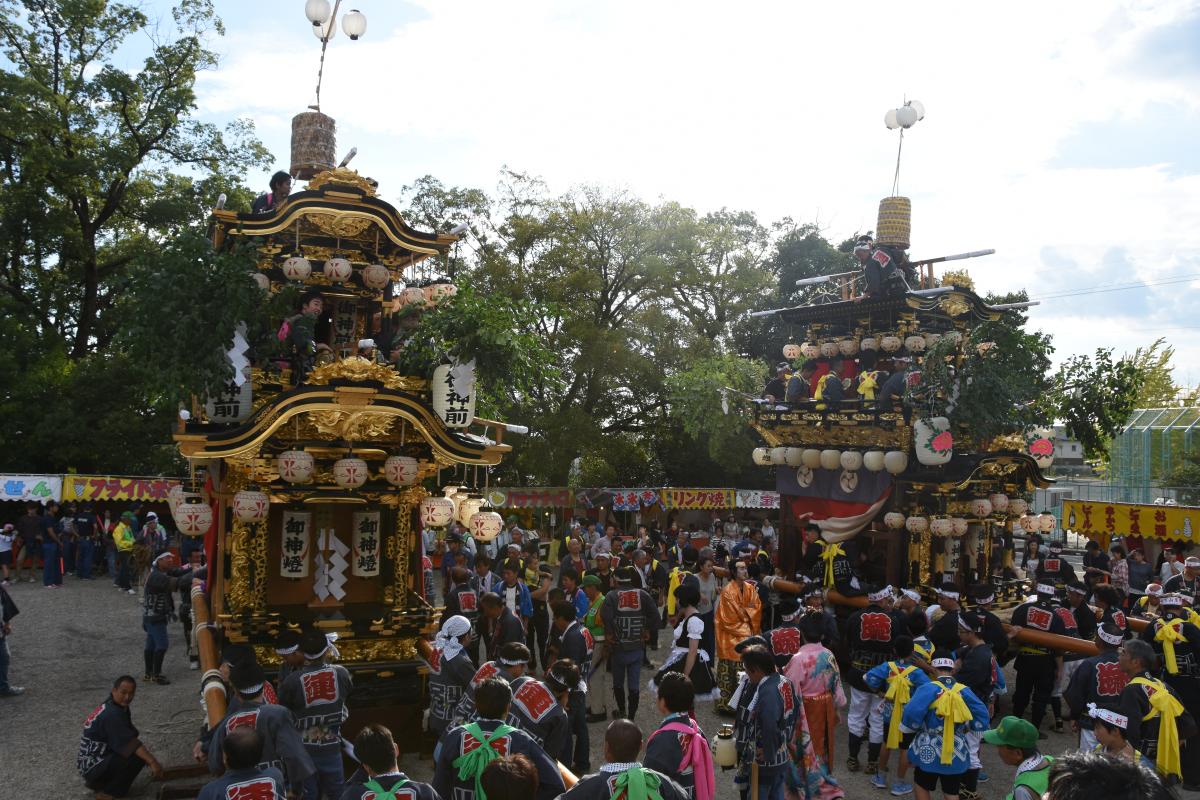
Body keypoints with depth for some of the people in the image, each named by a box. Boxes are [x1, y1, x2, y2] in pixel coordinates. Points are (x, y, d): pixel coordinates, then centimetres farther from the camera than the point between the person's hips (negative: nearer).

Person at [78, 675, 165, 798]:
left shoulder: (119, 706, 6)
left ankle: (97, 783, 15)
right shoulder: (111, 714, -23)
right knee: (137, 756, -23)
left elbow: (129, 736, 11)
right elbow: (130, 742, -29)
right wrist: (152, 761, -33)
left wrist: (149, 757, 5)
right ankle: (106, 793, -6)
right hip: (92, 766, -10)